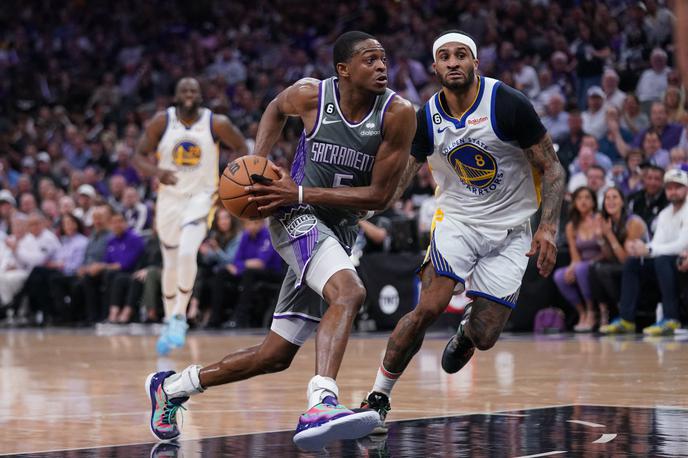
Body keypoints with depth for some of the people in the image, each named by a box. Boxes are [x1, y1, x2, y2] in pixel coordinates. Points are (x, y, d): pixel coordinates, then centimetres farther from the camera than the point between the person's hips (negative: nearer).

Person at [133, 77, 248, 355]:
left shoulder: (217, 124, -10)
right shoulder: (162, 122, -8)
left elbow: (241, 148, 4)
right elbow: (139, 156, -4)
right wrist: (157, 172, -25)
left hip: (201, 197, -2)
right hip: (170, 197, 2)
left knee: (187, 253, -25)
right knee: (170, 263, 11)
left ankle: (180, 317, -12)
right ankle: (169, 322, 28)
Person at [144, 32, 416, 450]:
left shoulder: (398, 114, -13)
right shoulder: (310, 95, -10)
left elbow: (380, 195, -13)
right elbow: (276, 109, 16)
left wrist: (301, 192, -19)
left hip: (340, 232, 4)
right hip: (296, 216, -3)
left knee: (274, 357, 9)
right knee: (350, 292, -35)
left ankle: (170, 387, 28)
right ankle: (320, 406, -49)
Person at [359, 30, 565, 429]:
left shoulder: (508, 105, -17)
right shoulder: (427, 118, -6)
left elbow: (551, 167, -10)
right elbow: (398, 178, 8)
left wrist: (549, 227, -21)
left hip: (510, 230, -1)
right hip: (457, 218, 1)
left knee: (484, 337, -5)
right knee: (428, 308, -21)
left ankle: (466, 331, 35)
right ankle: (379, 396, -7)